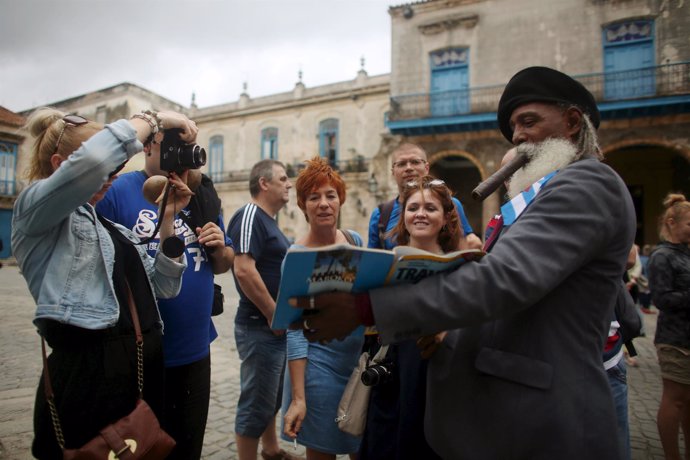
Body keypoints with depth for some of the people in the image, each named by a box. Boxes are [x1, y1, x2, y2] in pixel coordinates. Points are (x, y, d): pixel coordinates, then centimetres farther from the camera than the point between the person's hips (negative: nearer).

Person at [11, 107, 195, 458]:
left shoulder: (111, 228, 18)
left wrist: (168, 220, 3)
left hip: (144, 369, 8)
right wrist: (151, 119, -13)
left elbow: (164, 287, 11)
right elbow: (89, 161, -26)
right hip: (89, 373, -8)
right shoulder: (35, 206, -4)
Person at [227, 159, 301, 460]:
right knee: (257, 402, 2)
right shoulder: (250, 215, -15)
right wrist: (275, 315, -19)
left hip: (277, 327, 10)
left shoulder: (269, 221, 14)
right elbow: (244, 270, -26)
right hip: (261, 326, -10)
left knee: (271, 396, 23)